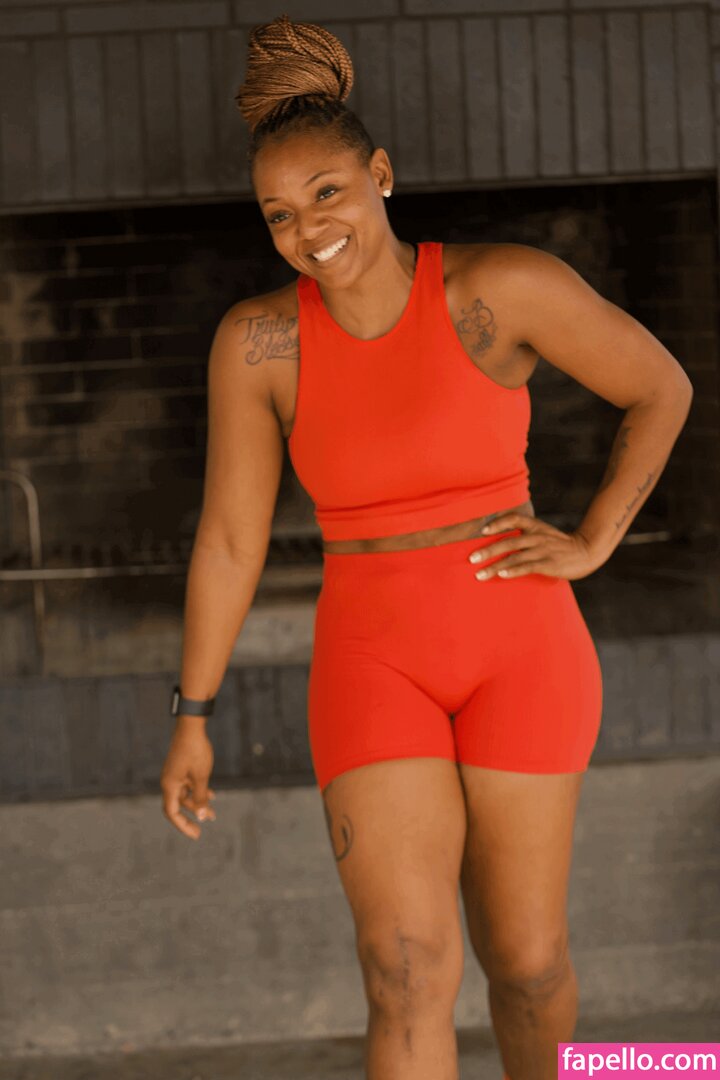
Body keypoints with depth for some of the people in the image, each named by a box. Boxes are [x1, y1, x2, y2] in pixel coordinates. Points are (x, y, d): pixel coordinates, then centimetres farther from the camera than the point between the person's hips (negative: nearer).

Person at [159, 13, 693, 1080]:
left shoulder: (506, 283, -12)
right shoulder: (258, 337, -6)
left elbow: (663, 387, 2)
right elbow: (229, 535, 1)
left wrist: (593, 543, -4)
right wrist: (192, 721, 5)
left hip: (518, 645, 0)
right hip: (375, 662, 1)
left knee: (524, 958, 10)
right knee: (409, 978, -12)